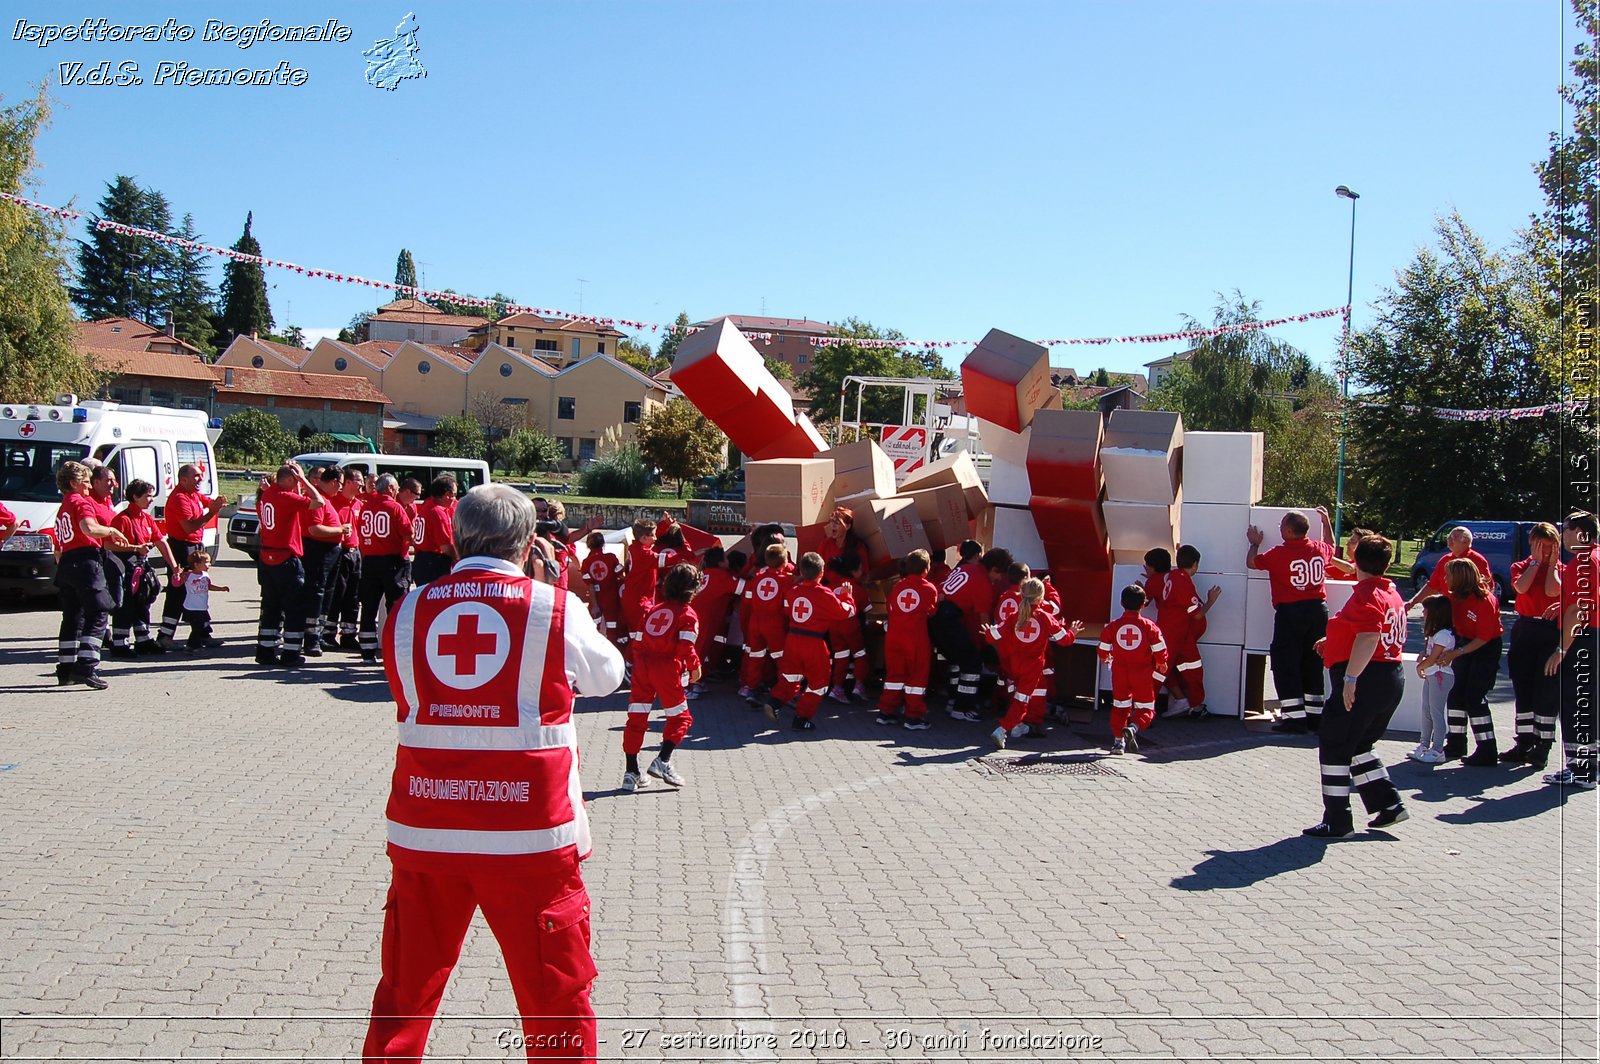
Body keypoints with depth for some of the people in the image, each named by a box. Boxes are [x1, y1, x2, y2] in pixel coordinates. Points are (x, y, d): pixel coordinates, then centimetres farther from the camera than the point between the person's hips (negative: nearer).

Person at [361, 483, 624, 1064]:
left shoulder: (408, 609, 3)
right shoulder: (556, 607, -4)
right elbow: (606, 674, 13)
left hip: (423, 830, 3)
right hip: (529, 834, -3)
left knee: (406, 990, 19)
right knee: (556, 997, 10)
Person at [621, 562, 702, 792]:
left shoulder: (655, 607, 16)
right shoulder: (687, 614, -2)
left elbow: (645, 637, 16)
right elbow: (685, 647, -10)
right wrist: (695, 666, 2)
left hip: (643, 662, 5)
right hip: (667, 667, -5)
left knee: (637, 717, 9)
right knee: (680, 717, 9)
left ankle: (632, 772, 9)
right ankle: (662, 760, -7)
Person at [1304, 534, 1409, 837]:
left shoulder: (1366, 595, -14)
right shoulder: (1392, 595, 16)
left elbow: (1369, 637, -28)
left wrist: (1350, 678, -29)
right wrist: (1333, 641, 30)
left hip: (1366, 679, -10)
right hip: (1392, 679, 10)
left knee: (1334, 746, -1)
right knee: (1358, 746, 22)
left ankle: (1337, 821, 1)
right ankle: (1389, 804, 19)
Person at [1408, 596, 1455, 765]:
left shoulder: (1443, 635, -17)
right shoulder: (1434, 632, 13)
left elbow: (1432, 659, -16)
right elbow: (1426, 652, 19)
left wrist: (1420, 667, -1)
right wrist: (1421, 658, -2)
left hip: (1440, 676, -10)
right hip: (1430, 675, 10)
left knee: (1436, 713, -6)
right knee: (1426, 712, 14)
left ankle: (1437, 750, -1)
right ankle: (1424, 745, 22)